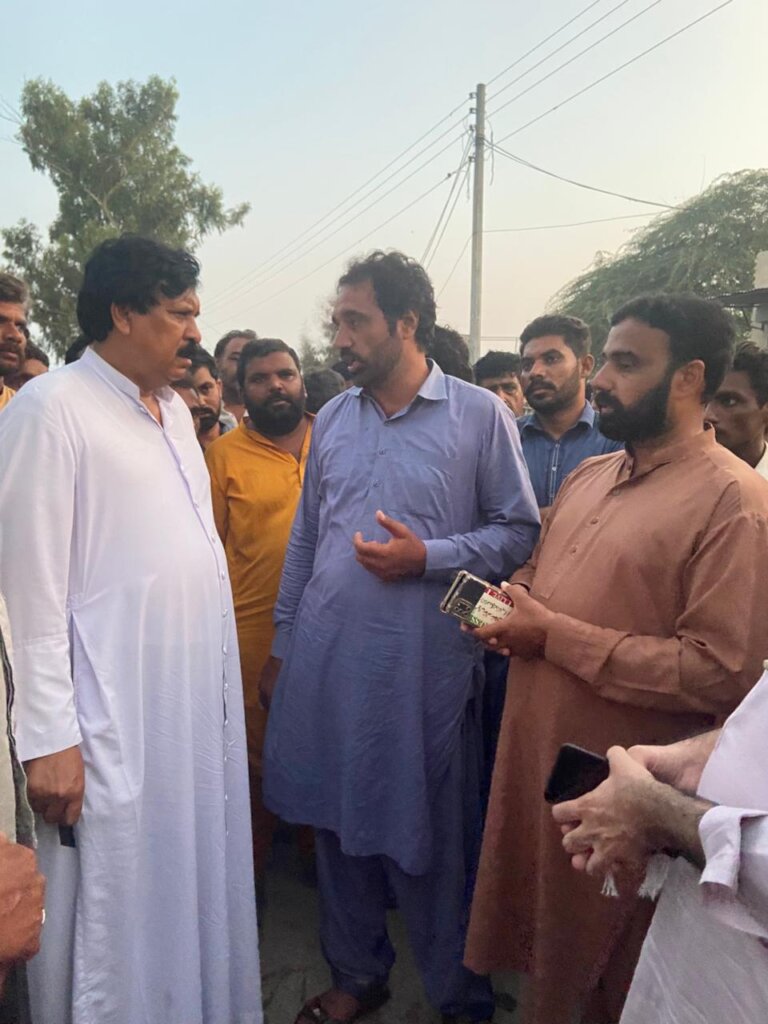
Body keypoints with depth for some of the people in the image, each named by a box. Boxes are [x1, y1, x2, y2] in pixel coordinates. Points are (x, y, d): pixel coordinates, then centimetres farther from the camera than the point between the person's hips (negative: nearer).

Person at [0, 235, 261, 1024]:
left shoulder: (173, 407, 12)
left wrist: (224, 683, 15)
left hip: (201, 697, 7)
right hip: (115, 715, -7)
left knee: (201, 889, 19)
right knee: (120, 913, 8)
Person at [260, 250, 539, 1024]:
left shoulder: (480, 416, -5)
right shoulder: (331, 420, 9)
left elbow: (520, 530, -1)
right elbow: (304, 539, 13)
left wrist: (428, 557, -15)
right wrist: (281, 645, 12)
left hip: (424, 663, -4)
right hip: (324, 660, 5)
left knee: (430, 836, 9)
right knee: (337, 821, 16)